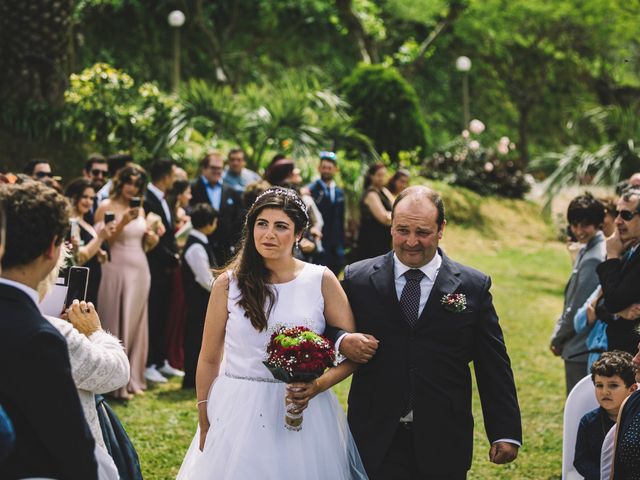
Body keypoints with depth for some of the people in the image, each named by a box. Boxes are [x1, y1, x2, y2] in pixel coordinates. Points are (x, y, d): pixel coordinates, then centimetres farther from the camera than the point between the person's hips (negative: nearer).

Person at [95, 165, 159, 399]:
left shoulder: (140, 210, 14)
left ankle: (133, 379, 14)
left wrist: (152, 239, -2)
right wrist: (122, 224, -21)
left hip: (140, 270, 6)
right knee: (118, 325, -4)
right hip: (117, 269, -6)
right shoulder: (106, 207, -5)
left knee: (137, 325, 8)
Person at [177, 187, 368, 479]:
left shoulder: (322, 281, -1)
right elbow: (209, 359, 5)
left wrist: (317, 386, -17)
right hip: (238, 412, 0)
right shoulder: (229, 283, 0)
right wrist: (204, 423, 4)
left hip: (304, 410, 0)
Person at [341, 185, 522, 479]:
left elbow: (494, 368, 4)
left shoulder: (473, 287, 3)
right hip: (377, 441, 0)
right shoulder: (357, 279, 3)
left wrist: (505, 433, 1)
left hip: (443, 444, 0)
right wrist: (342, 343, -16)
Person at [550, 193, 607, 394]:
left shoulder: (593, 259, -19)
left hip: (581, 350, -10)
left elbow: (578, 309, -18)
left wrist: (557, 339, -5)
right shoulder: (587, 250, 12)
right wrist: (559, 334, 11)